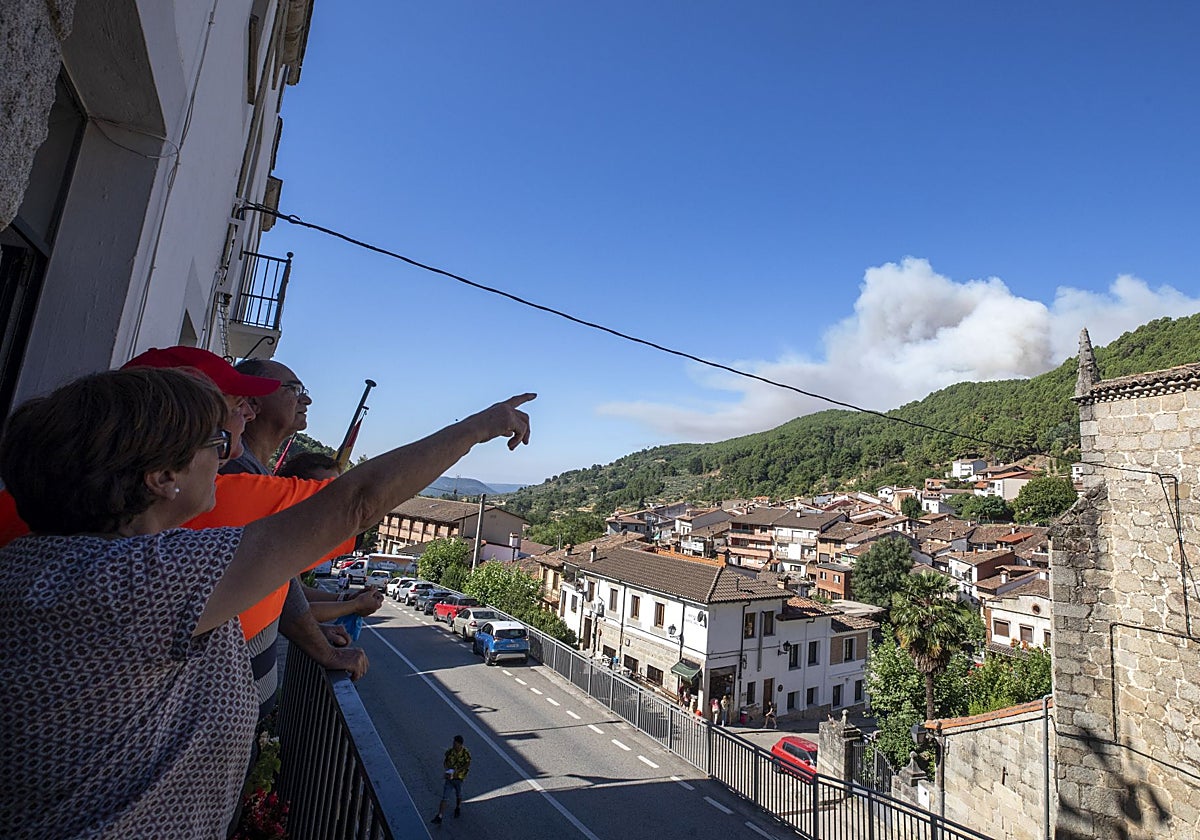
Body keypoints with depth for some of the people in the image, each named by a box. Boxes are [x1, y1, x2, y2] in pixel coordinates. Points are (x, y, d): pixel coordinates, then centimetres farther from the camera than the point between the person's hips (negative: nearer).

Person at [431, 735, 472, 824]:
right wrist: (447, 769, -15)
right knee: (444, 797, -4)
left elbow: (468, 764, -14)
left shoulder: (465, 752, -16)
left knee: (458, 795, 20)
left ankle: (458, 808, 46)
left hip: (459, 777, -1)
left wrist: (457, 771, -23)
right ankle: (439, 817, 1)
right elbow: (444, 762, 4)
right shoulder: (449, 751, -8)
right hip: (449, 777, 1)